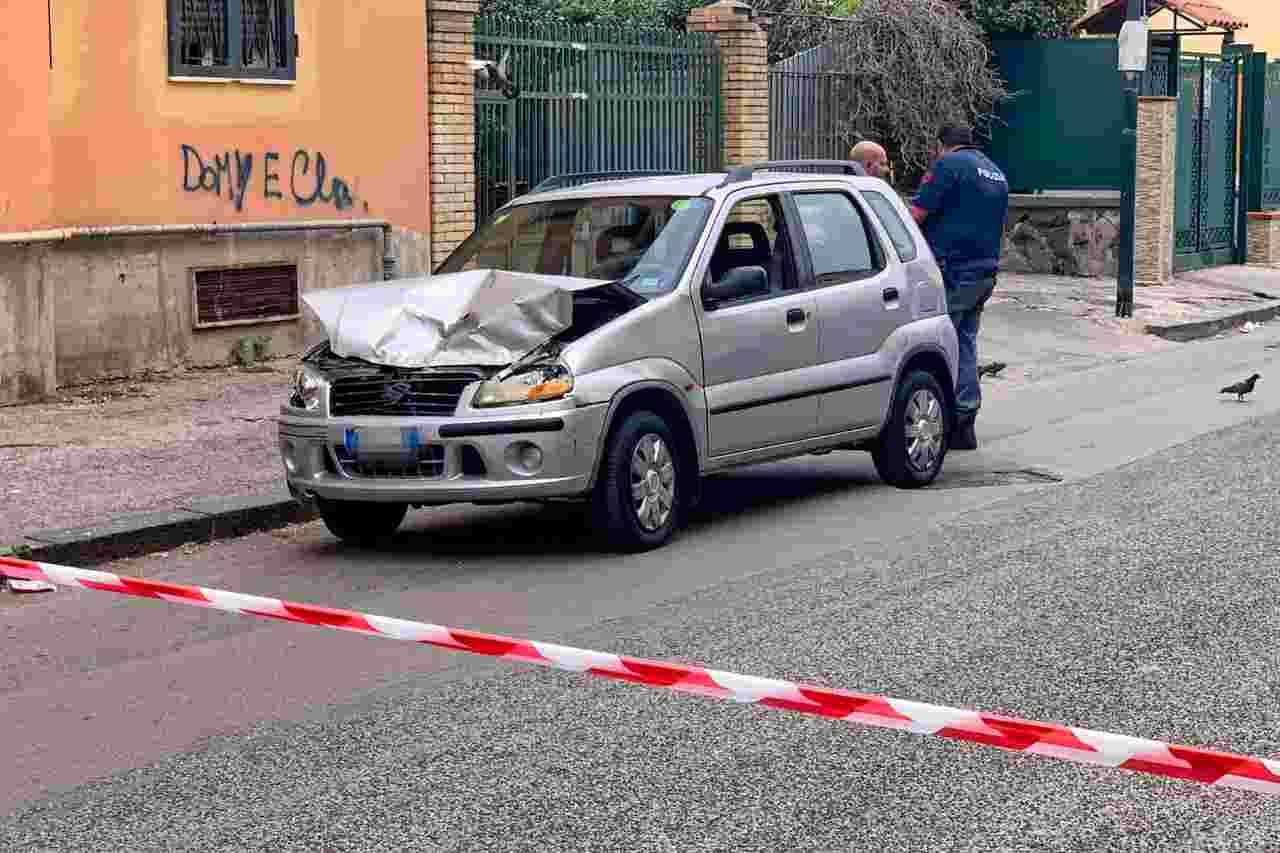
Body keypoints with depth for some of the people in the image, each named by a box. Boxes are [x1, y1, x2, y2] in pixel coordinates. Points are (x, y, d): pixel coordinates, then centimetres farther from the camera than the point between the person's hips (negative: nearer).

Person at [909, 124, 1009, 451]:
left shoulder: (948, 164, -6)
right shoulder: (996, 172, 20)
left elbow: (917, 213, -13)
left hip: (952, 271, -8)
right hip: (985, 271, 8)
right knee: (965, 342, 13)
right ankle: (963, 424, 14)